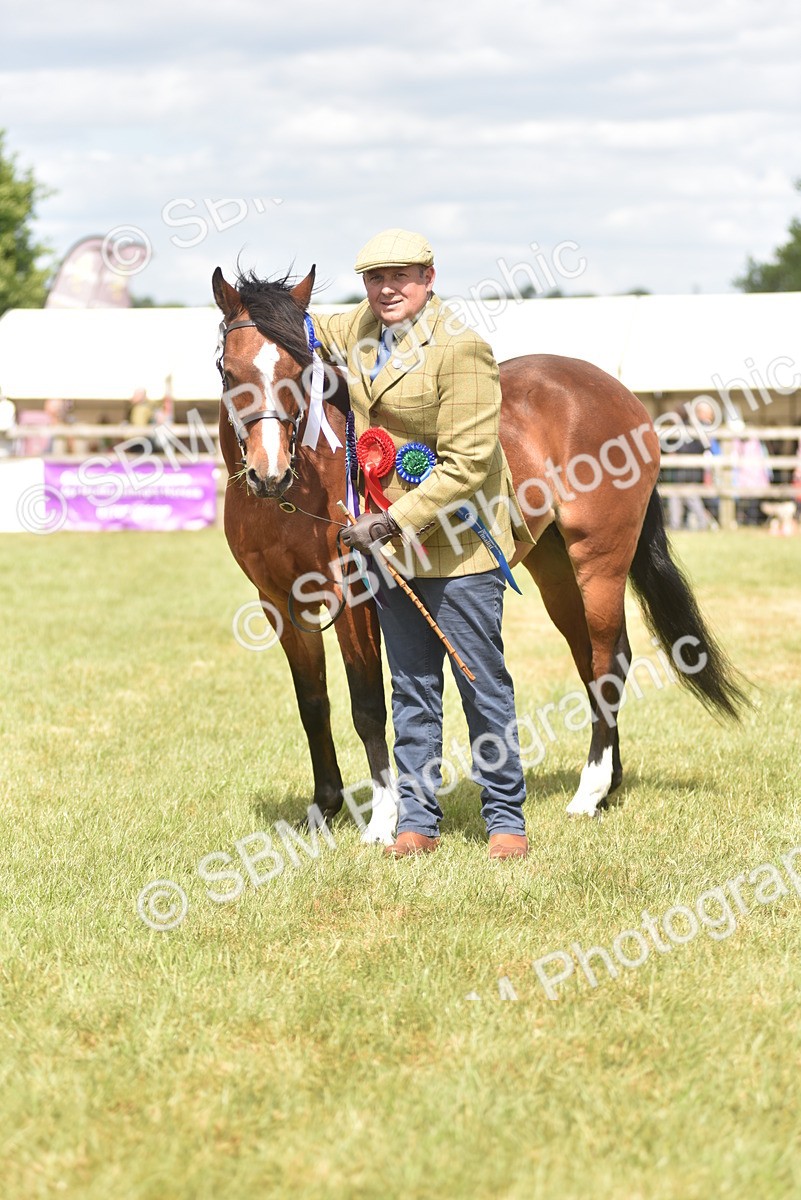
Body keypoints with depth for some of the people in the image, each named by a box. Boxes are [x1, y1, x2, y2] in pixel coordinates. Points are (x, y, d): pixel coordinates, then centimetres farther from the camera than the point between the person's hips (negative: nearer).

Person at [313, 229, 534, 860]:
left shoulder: (459, 349, -19)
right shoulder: (363, 328, 5)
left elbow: (467, 465, -22)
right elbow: (312, 333, 30)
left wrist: (393, 522, -24)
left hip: (457, 539, -7)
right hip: (391, 537, 7)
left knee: (482, 683, 1)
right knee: (411, 687, 11)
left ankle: (506, 818, 11)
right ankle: (417, 819, 17)